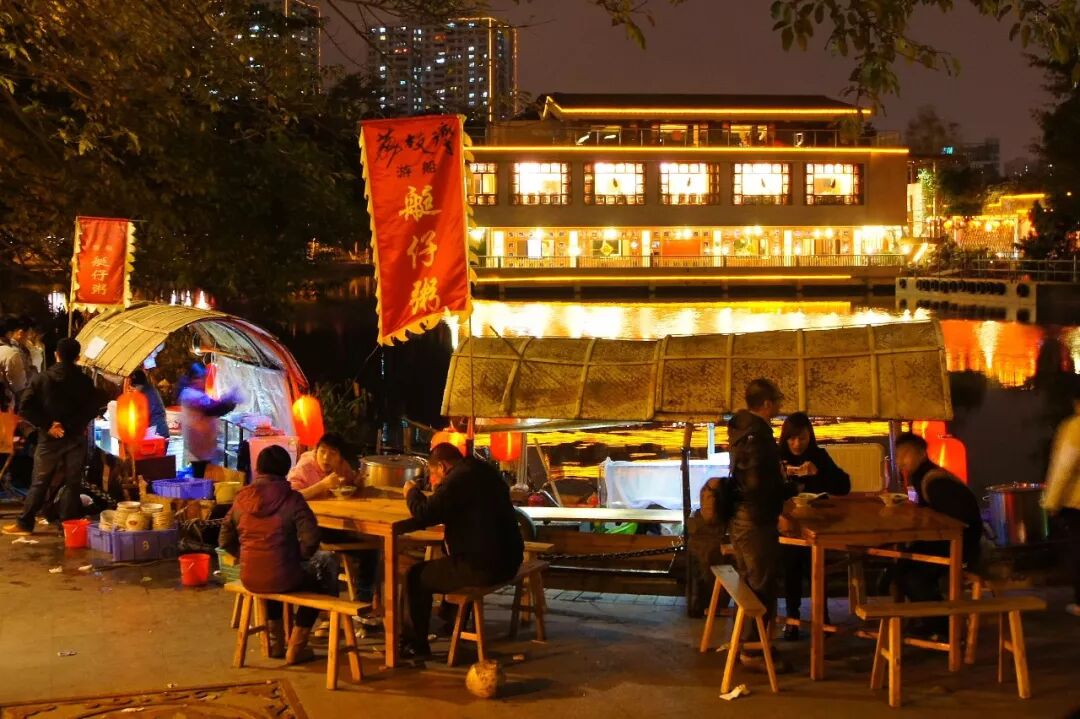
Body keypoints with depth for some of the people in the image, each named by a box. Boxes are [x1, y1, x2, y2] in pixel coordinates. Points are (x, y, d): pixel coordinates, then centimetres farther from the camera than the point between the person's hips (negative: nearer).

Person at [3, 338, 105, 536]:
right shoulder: (84, 382, -3)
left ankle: (24, 523, 10)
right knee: (72, 483, 7)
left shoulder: (42, 379, -2)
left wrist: (47, 424, -6)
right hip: (75, 438, 0)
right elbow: (95, 406, -10)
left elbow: (27, 407, -9)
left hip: (49, 438, 1)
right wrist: (73, 424, -5)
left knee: (39, 483, 9)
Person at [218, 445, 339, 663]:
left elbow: (225, 541, 7)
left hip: (249, 579, 5)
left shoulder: (241, 498, 1)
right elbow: (310, 540, -18)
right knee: (321, 579, 25)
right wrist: (297, 558, 1)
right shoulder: (291, 498, -11)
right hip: (283, 579, -4)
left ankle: (276, 642, 45)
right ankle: (295, 648, 24)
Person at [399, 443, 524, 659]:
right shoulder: (484, 471, 13)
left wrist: (412, 492, 0)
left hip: (483, 568, -10)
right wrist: (439, 490, 17)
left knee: (416, 575, 5)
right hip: (507, 561, 10)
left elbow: (424, 515, -18)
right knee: (448, 563, 35)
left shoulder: (458, 479, -17)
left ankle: (415, 644, 14)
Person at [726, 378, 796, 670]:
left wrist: (779, 476, 18)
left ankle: (744, 641, 28)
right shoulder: (757, 435, -20)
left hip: (740, 517, 10)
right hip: (757, 520, -10)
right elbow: (758, 484, -25)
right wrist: (791, 489, -12)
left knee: (750, 582, 19)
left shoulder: (741, 429, 10)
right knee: (763, 586, -2)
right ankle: (753, 651, 3)